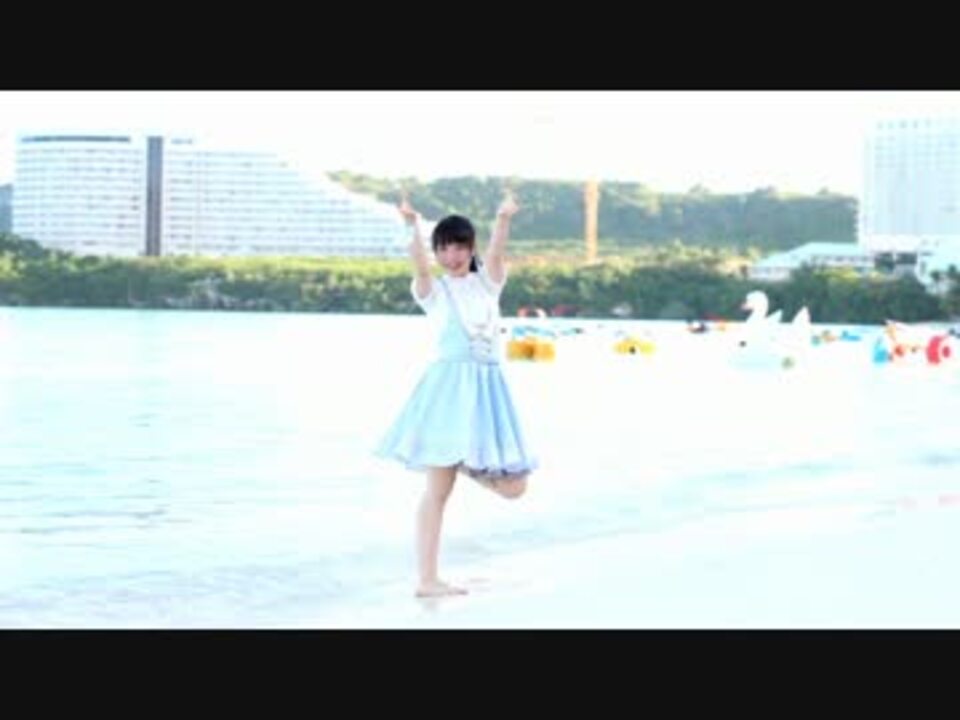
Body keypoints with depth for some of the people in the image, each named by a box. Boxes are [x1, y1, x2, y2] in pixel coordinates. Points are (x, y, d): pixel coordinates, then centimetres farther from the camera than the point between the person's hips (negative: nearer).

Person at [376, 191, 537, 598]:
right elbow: (419, 264, -17)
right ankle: (427, 579, -4)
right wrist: (413, 227, -37)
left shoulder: (488, 282, 12)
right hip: (449, 383, -4)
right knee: (438, 488, -11)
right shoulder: (432, 290, 5)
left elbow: (496, 252, -8)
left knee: (513, 486, -1)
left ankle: (468, 463, 26)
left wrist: (503, 219, -29)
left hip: (488, 386, 4)